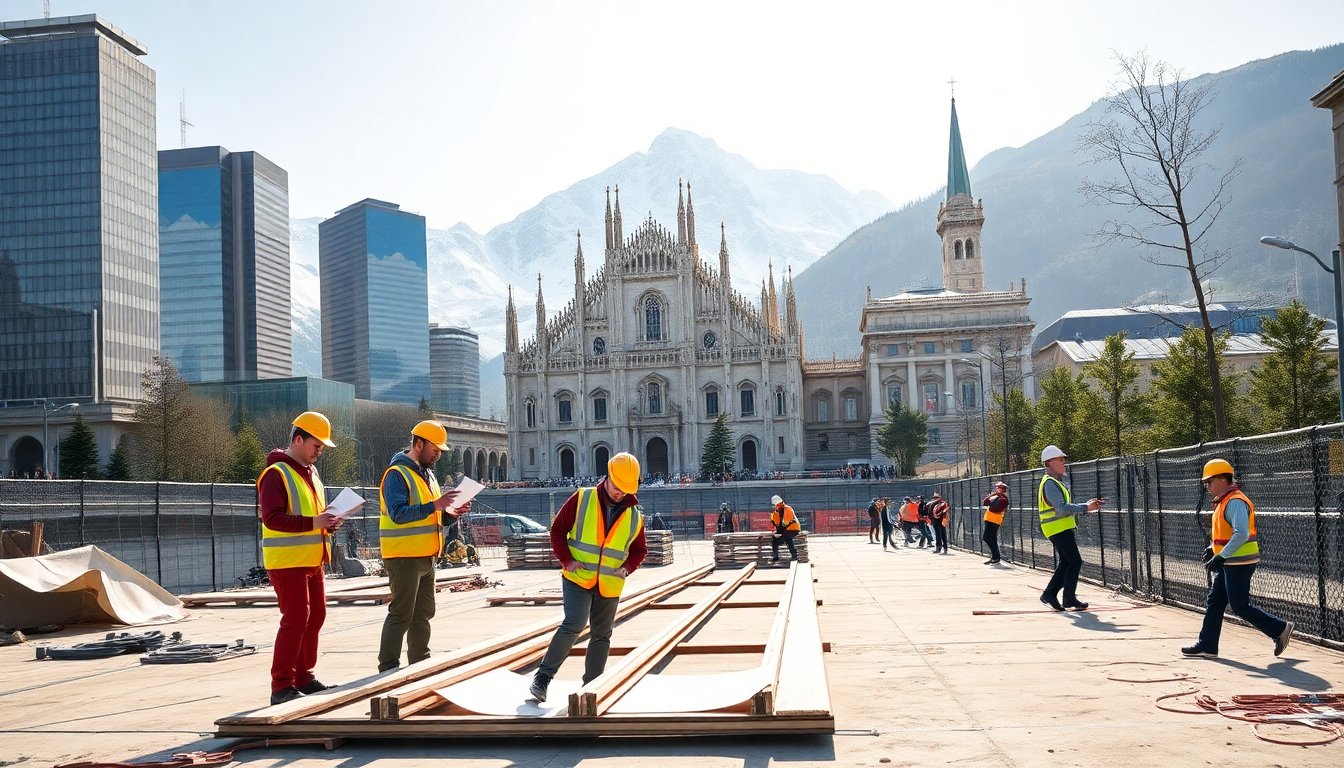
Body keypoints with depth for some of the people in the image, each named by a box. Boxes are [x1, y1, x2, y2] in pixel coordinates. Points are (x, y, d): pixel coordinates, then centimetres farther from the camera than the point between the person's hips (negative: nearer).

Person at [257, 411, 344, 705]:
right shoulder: (276, 474, -13)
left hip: (312, 560, 9)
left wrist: (328, 523, 5)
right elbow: (271, 518, -22)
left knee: (315, 616, 13)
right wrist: (313, 523, -27)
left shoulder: (311, 472, 16)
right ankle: (281, 686, -4)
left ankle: (303, 677, 24)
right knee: (295, 620, -10)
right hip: (287, 561, -9)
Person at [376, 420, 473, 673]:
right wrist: (434, 505, -29)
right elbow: (398, 514, -25)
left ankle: (420, 664, 25)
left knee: (423, 613, 15)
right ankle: (388, 668, -1)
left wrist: (451, 514, 3)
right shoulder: (397, 474, -13)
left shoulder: (428, 475, 16)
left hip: (426, 557, 9)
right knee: (401, 614, -7)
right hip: (404, 558, -9)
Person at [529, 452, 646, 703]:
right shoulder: (582, 499, -6)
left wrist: (627, 567, -4)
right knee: (574, 624, -21)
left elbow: (639, 550, 15)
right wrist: (566, 560, -12)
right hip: (578, 579, -4)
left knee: (601, 635, 11)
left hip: (609, 586, 4)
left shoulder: (634, 517, 3)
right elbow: (557, 530, -1)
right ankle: (543, 677, -12)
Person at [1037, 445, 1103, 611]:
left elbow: (1066, 507, 19)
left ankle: (1049, 594, 17)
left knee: (1065, 563, 13)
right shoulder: (1050, 483, -16)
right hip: (1059, 528, -11)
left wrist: (1087, 505, 7)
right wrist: (1085, 507, -23)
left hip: (1062, 528, 11)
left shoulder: (1058, 482, 19)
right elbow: (1062, 508, -26)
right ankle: (1069, 599, -3)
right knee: (1075, 562, -8)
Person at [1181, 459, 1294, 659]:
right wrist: (1213, 549, 12)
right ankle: (1207, 645, 16)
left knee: (1240, 607, -5)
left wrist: (1220, 556, -27)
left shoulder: (1235, 501, -18)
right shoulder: (1224, 501, 15)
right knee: (1214, 603, 11)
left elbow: (1241, 534, -27)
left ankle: (1280, 629, 6)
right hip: (1229, 564, 11)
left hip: (1239, 563, -11)